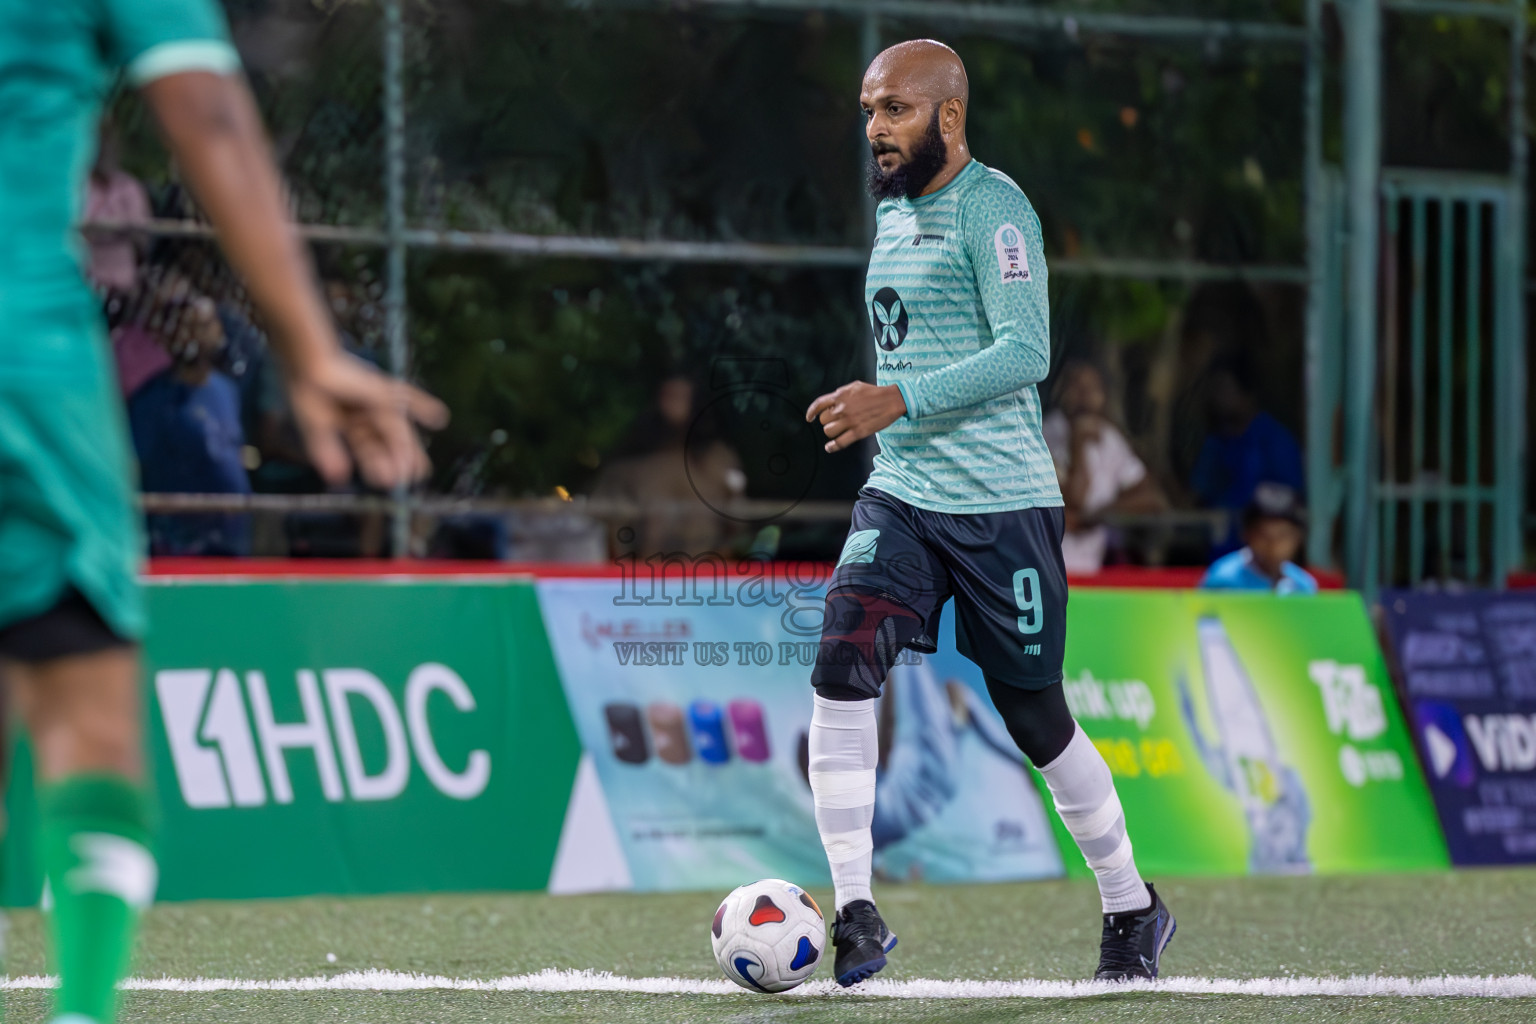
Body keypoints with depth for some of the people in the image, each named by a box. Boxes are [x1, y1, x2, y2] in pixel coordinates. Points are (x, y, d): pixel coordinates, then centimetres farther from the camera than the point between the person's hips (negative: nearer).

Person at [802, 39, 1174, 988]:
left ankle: (1133, 910, 25)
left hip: (1002, 502, -6)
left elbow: (1025, 352, -21)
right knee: (843, 664, -17)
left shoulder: (992, 208, -11)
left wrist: (897, 401, -27)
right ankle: (856, 914, -16)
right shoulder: (893, 210, 15)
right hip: (901, 494, 6)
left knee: (1037, 719, 3)